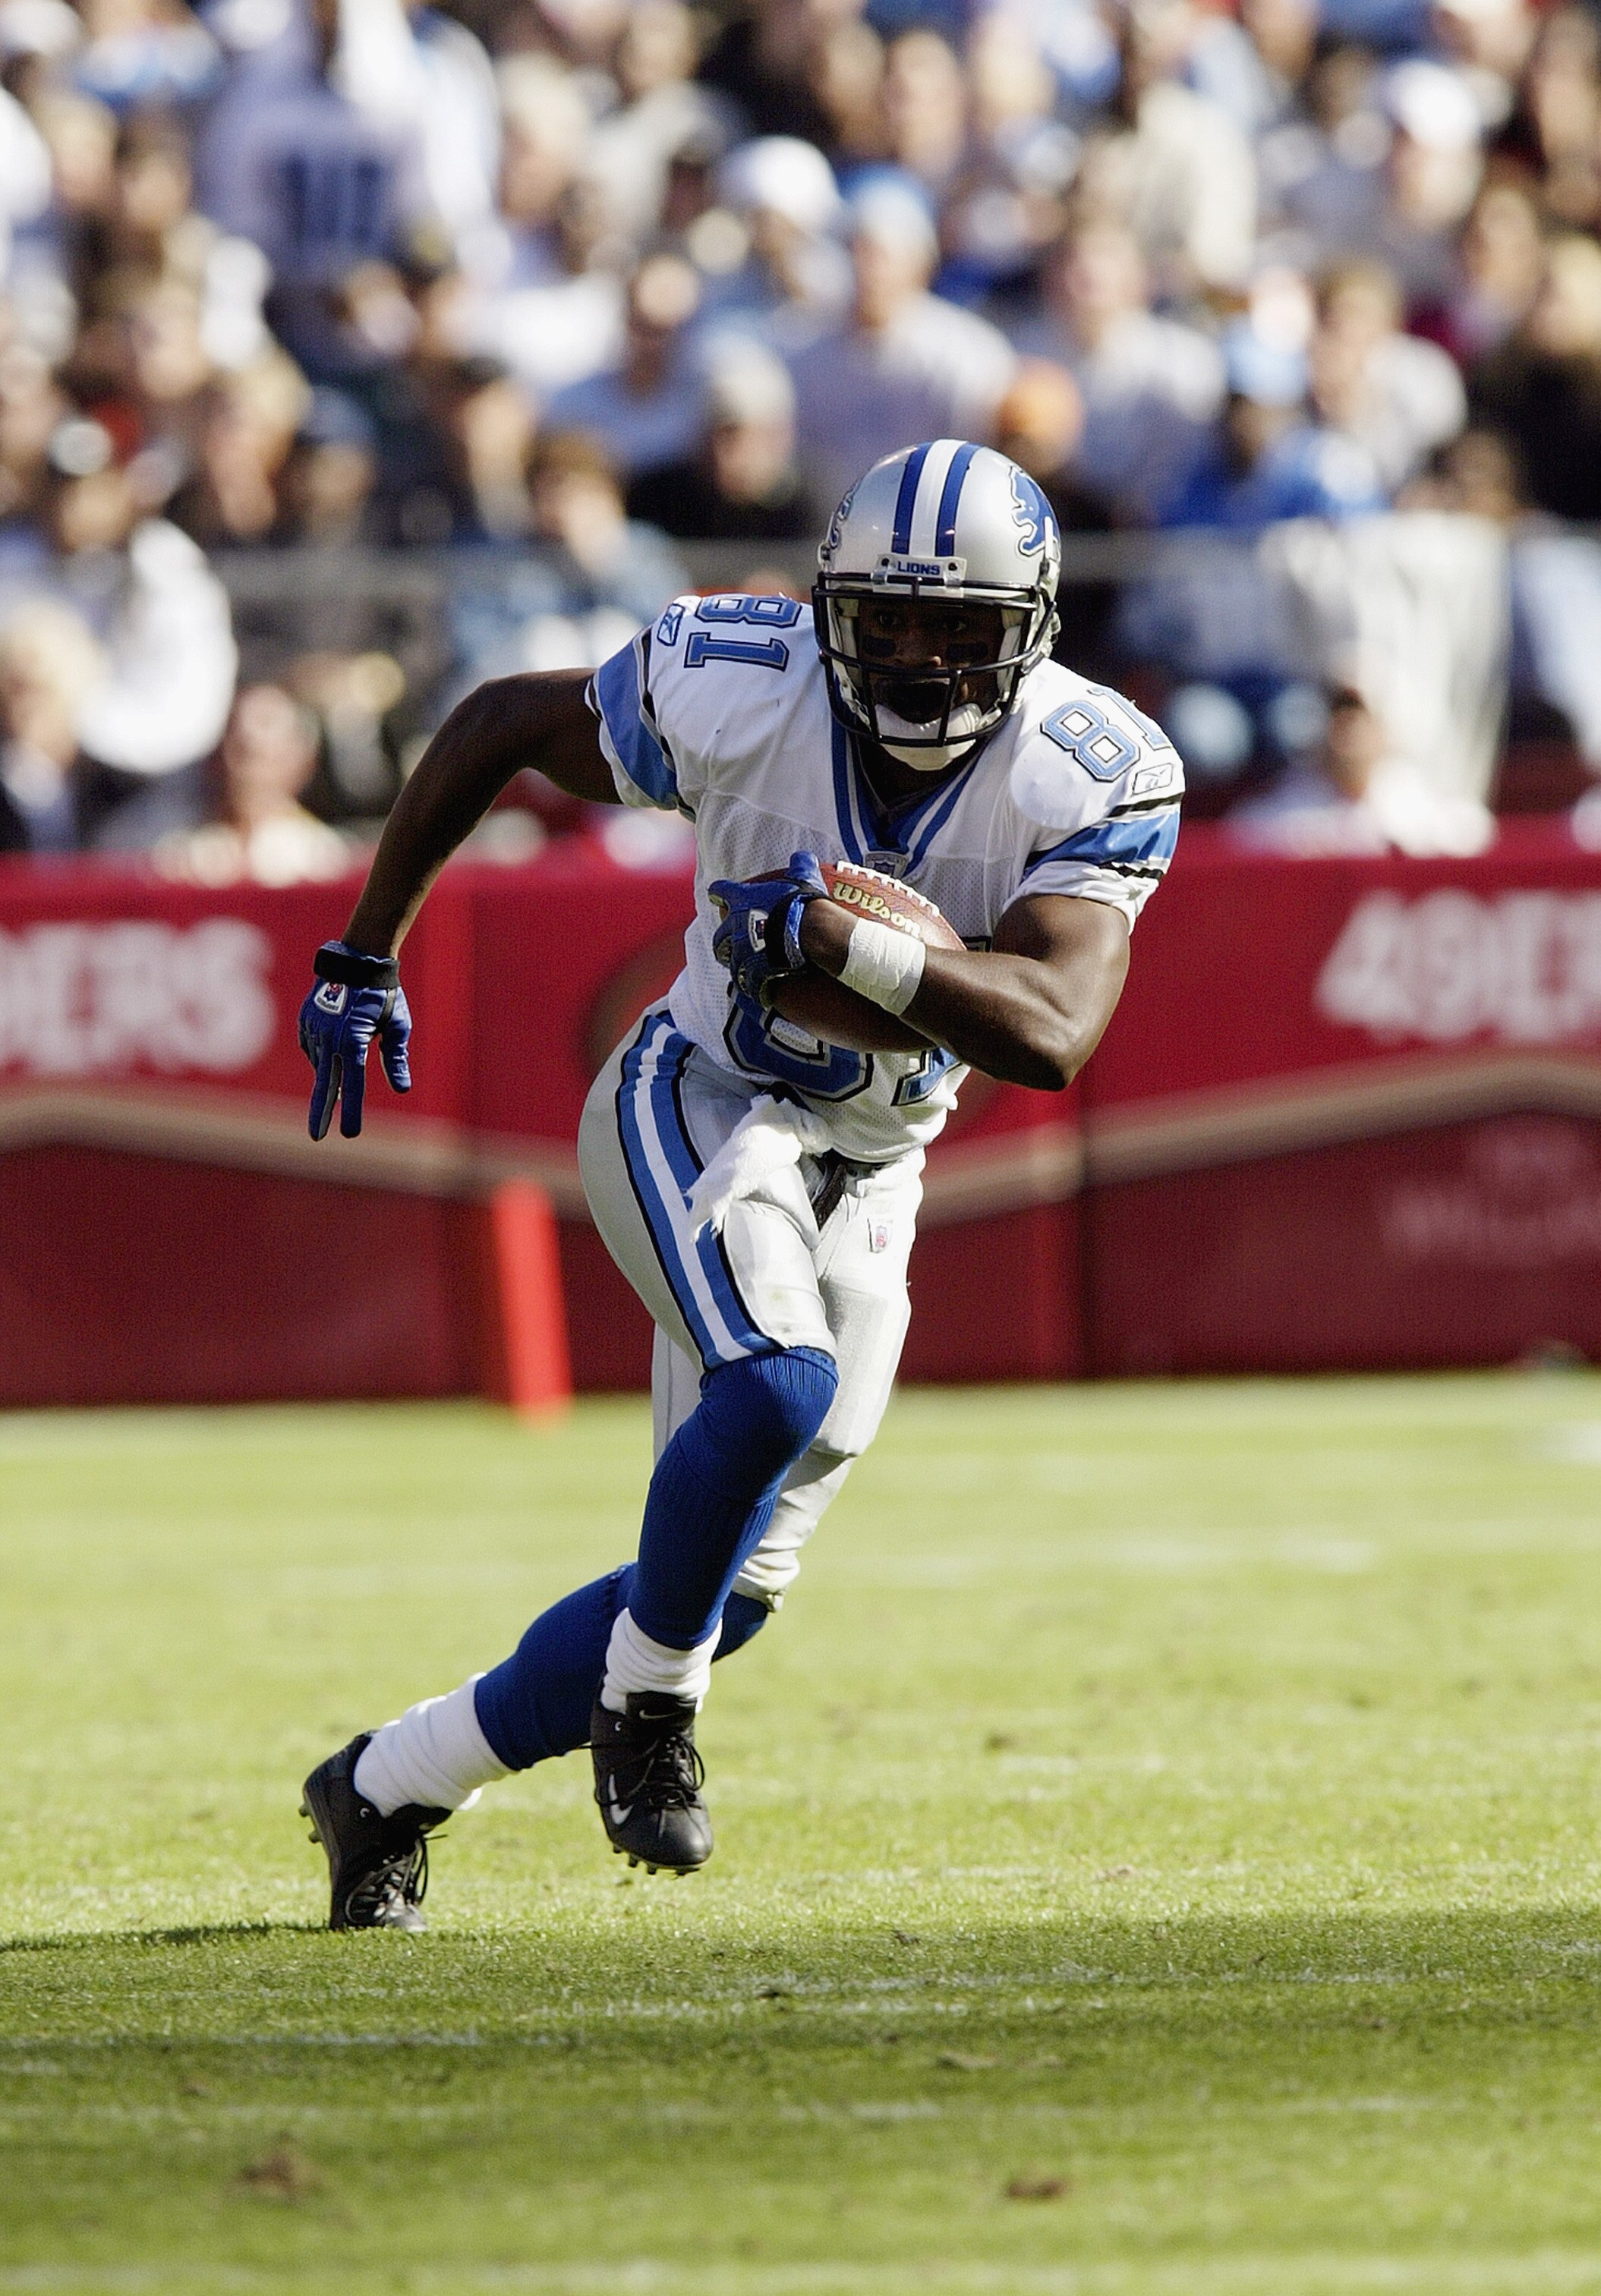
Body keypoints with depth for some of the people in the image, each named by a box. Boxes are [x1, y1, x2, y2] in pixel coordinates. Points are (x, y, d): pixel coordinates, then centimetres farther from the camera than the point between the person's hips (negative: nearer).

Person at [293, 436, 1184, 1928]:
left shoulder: (1092, 780, -17)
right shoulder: (733, 694, -19)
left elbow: (1052, 1034, -31)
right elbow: (501, 724, 0)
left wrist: (837, 941, -42)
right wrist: (364, 956, 1)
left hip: (865, 1185, 4)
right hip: (698, 1114, -4)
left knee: (727, 1589, 5)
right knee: (779, 1389, -34)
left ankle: (387, 1788, 22)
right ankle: (649, 1706, -8)